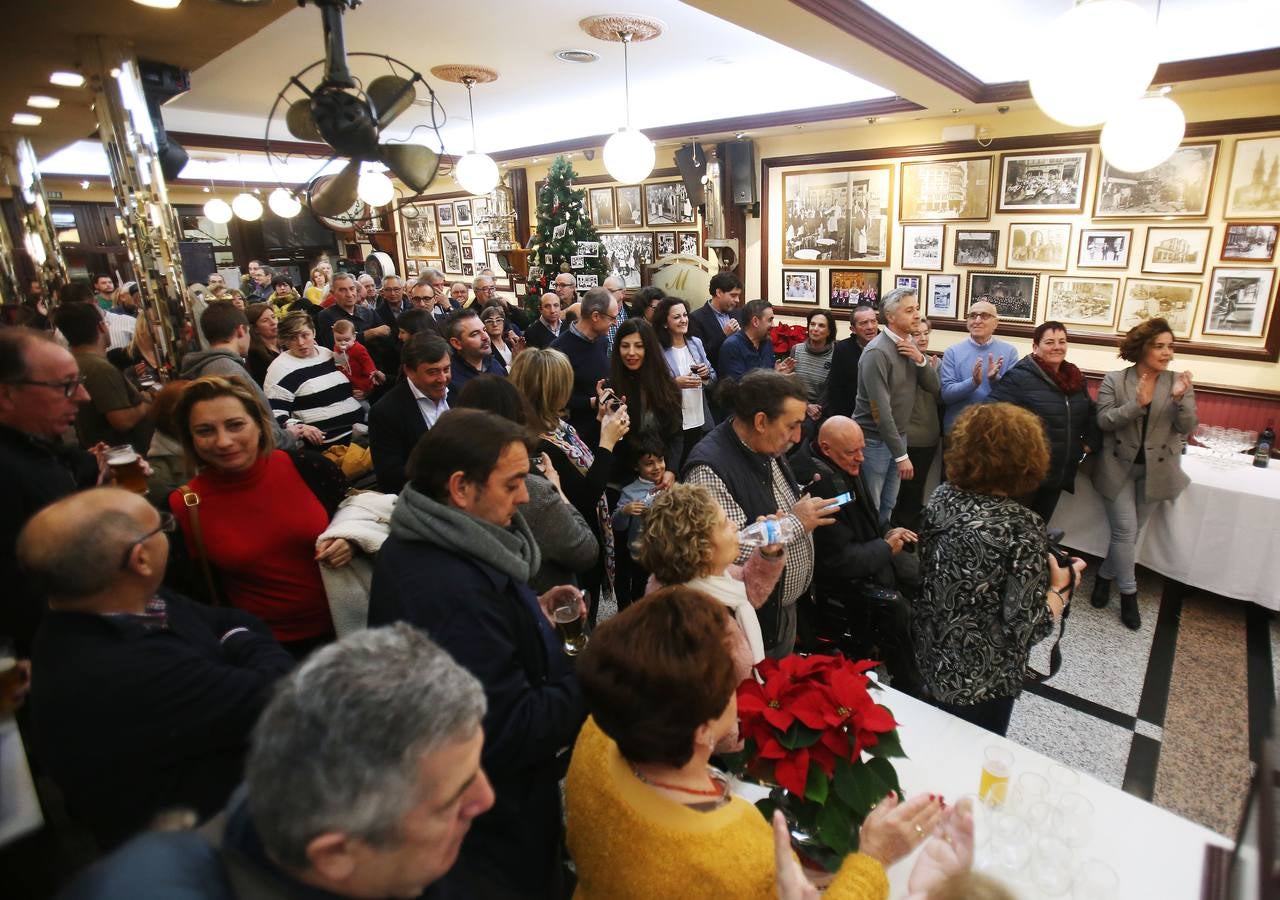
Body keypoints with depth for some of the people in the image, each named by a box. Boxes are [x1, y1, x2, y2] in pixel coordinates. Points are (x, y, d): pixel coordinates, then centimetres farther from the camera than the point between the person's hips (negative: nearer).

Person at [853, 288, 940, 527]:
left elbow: (932, 384, 6)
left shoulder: (910, 344, 5)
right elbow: (881, 410, -24)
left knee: (888, 506, 20)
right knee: (869, 507, 6)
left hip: (898, 435, 8)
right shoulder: (877, 352, -21)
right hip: (874, 439, -7)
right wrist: (901, 455, -22)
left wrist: (920, 359, -14)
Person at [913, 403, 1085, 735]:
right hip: (980, 678, -5)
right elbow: (1026, 628, -25)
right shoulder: (1020, 527, -27)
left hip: (929, 652, 5)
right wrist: (1062, 587, -7)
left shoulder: (942, 497, -10)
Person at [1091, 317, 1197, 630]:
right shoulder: (1114, 380, -6)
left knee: (1131, 531, 12)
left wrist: (1180, 399, -24)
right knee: (1125, 530, -3)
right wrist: (1137, 404, -28)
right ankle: (1128, 593, 11)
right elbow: (1103, 421, -13)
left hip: (1155, 471, 3)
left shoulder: (1178, 382, -1)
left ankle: (1105, 575, 32)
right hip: (1119, 467, -2)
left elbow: (1187, 427, -6)